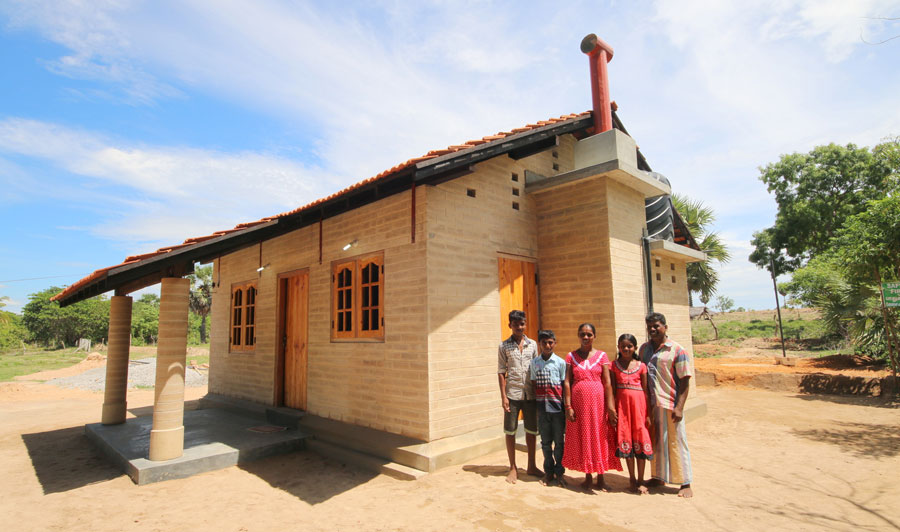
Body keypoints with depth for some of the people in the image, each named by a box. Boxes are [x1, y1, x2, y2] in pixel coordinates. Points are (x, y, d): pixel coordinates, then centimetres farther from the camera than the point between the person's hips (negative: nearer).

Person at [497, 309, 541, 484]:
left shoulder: (532, 344, 6)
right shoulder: (504, 346, -1)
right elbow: (501, 372, -2)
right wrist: (503, 396, -8)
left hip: (530, 394, 2)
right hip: (512, 393, -2)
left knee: (532, 430, 11)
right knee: (510, 431, 4)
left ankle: (531, 466, 27)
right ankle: (513, 468, 19)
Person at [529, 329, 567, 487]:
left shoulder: (560, 362, -3)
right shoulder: (534, 363, 4)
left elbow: (565, 385, -1)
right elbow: (533, 384, 8)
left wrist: (566, 407, -3)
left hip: (557, 407, -2)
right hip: (542, 407, 2)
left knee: (559, 441, 6)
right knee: (545, 441, 12)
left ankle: (559, 472, 20)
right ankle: (548, 471, 25)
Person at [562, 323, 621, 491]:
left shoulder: (601, 356, 2)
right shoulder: (571, 356, 2)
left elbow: (607, 383, -2)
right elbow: (567, 383, -1)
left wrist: (610, 407, -9)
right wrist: (568, 406, -7)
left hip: (598, 402, 0)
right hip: (579, 402, 0)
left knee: (600, 438, 6)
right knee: (583, 438, 7)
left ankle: (600, 479, 20)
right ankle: (587, 477, 21)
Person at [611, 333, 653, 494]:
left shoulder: (641, 365, 1)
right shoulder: (615, 365, 3)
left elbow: (646, 390, 1)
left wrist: (648, 413, -2)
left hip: (639, 404, -1)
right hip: (622, 404, 1)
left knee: (641, 439, 3)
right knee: (626, 440, 6)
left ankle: (640, 481, 17)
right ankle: (632, 479, 21)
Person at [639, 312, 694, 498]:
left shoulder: (677, 351, -6)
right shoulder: (644, 349, 10)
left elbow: (684, 382, -8)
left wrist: (679, 407, -15)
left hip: (670, 404, -5)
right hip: (650, 404, 5)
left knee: (676, 442, 4)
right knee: (656, 442, 15)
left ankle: (685, 484, 15)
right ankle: (659, 477, 29)